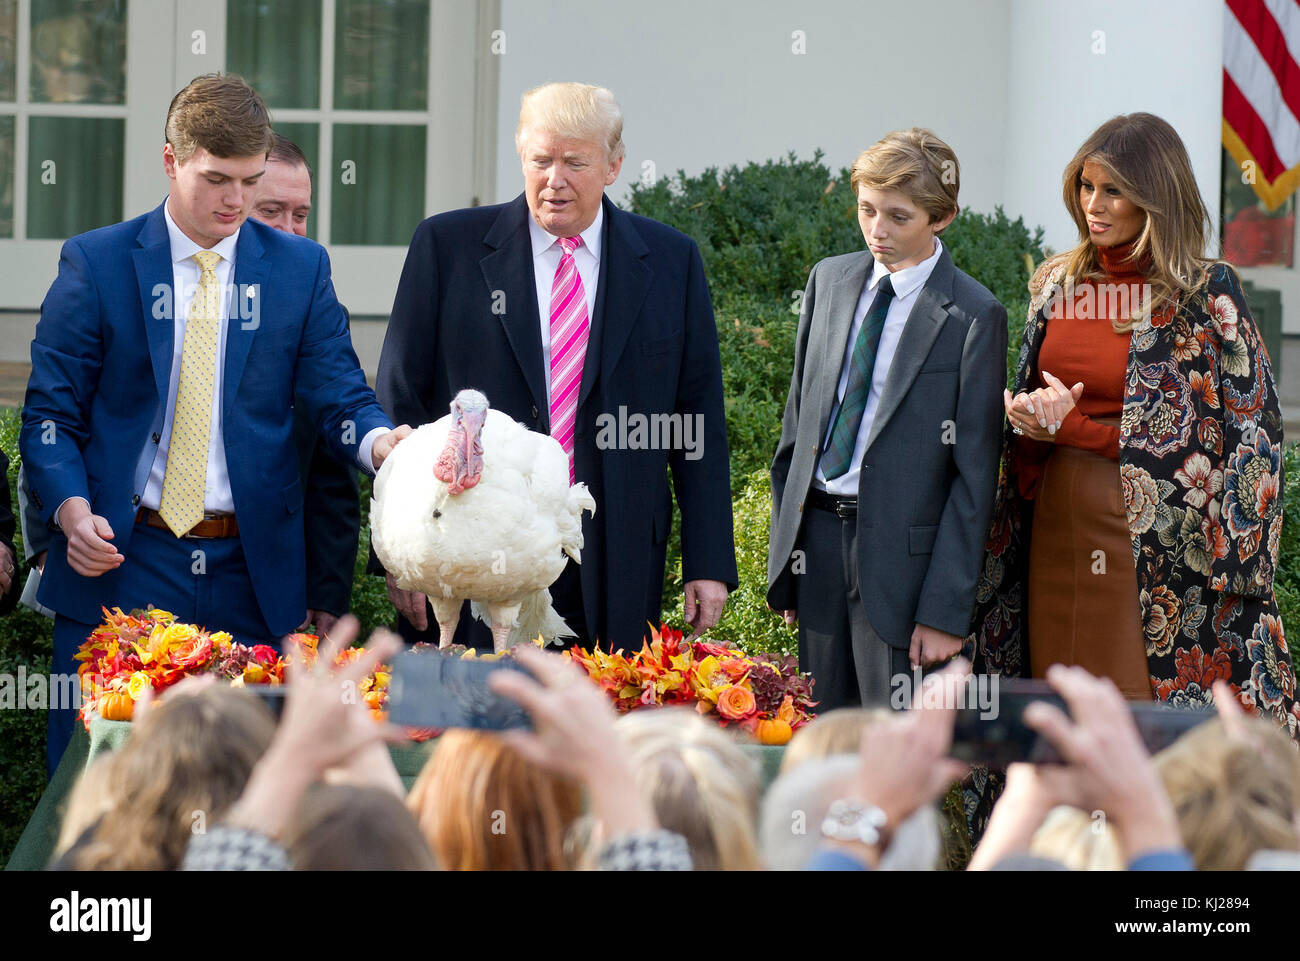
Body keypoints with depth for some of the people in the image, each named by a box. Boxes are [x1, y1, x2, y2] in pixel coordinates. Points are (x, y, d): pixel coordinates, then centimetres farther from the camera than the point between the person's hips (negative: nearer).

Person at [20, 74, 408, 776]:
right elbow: (49, 413, 3)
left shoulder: (300, 269, 8)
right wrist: (71, 507, -15)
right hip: (120, 562, -1)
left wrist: (377, 439, -23)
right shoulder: (94, 264, 3)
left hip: (252, 575, 1)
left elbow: (340, 397, 1)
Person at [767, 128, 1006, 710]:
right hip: (817, 532, 5)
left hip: (900, 551, -5)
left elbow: (975, 476, -8)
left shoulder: (972, 317, -8)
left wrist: (946, 609, -12)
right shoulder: (829, 281, 10)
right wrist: (784, 554, 11)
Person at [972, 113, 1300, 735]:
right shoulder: (1059, 285, 11)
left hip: (1156, 542, -5)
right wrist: (1035, 423, -6)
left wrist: (1070, 428, -10)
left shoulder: (1204, 295, -7)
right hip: (1057, 536, 5)